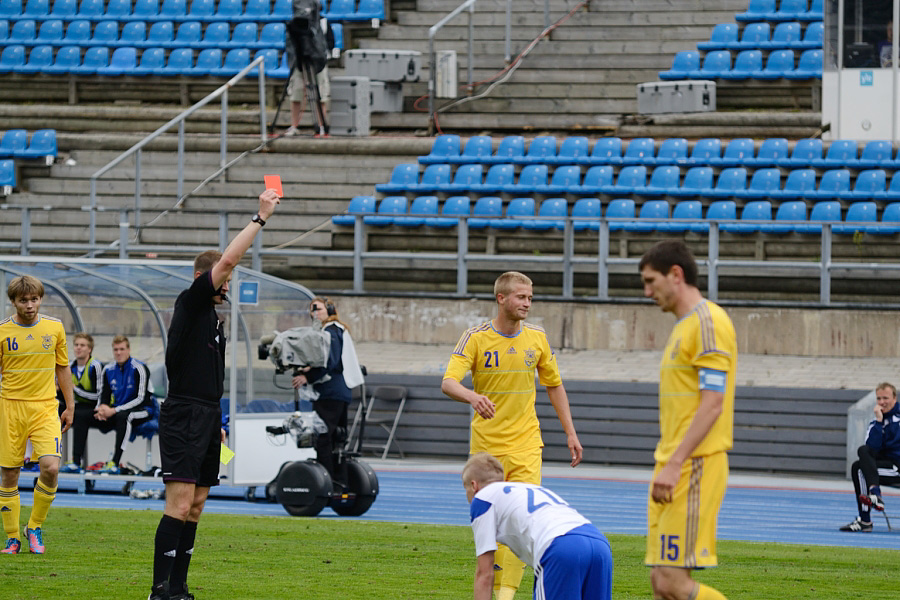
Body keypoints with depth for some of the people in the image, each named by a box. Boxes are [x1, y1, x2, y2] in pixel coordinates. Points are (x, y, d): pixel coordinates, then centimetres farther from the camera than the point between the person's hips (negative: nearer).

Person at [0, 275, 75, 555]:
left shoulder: (55, 327, 4)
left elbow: (62, 368, 15)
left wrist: (70, 406, 16)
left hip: (45, 407, 1)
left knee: (50, 468, -16)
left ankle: (35, 527, 5)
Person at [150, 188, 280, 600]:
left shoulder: (214, 317, 19)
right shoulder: (190, 303, -7)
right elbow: (228, 260, -16)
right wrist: (260, 218, -11)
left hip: (206, 419, 9)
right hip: (183, 416, -9)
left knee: (195, 506, 7)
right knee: (180, 504, -15)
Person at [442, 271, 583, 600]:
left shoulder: (536, 338, 3)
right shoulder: (475, 338, -7)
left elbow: (554, 386, 15)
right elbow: (448, 382, -19)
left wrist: (570, 433, 12)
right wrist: (473, 397, -41)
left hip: (525, 442, 1)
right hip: (486, 443, -1)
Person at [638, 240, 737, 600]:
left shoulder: (709, 321, -10)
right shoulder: (683, 327, 20)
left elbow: (712, 404, -18)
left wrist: (674, 464, -22)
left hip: (695, 464, -10)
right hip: (673, 467, 10)